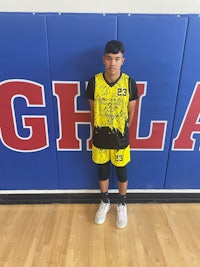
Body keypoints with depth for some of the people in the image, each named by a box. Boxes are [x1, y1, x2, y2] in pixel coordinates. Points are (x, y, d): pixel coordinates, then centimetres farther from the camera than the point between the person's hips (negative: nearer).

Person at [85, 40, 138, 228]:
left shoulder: (129, 83, -11)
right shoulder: (94, 82, -10)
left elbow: (130, 113, 0)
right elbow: (92, 111, 1)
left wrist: (121, 131, 9)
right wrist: (96, 133, 8)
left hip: (120, 139, -1)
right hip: (100, 138, 1)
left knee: (121, 173, 16)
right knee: (103, 172, 18)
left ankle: (122, 205, 42)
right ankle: (104, 202, 44)